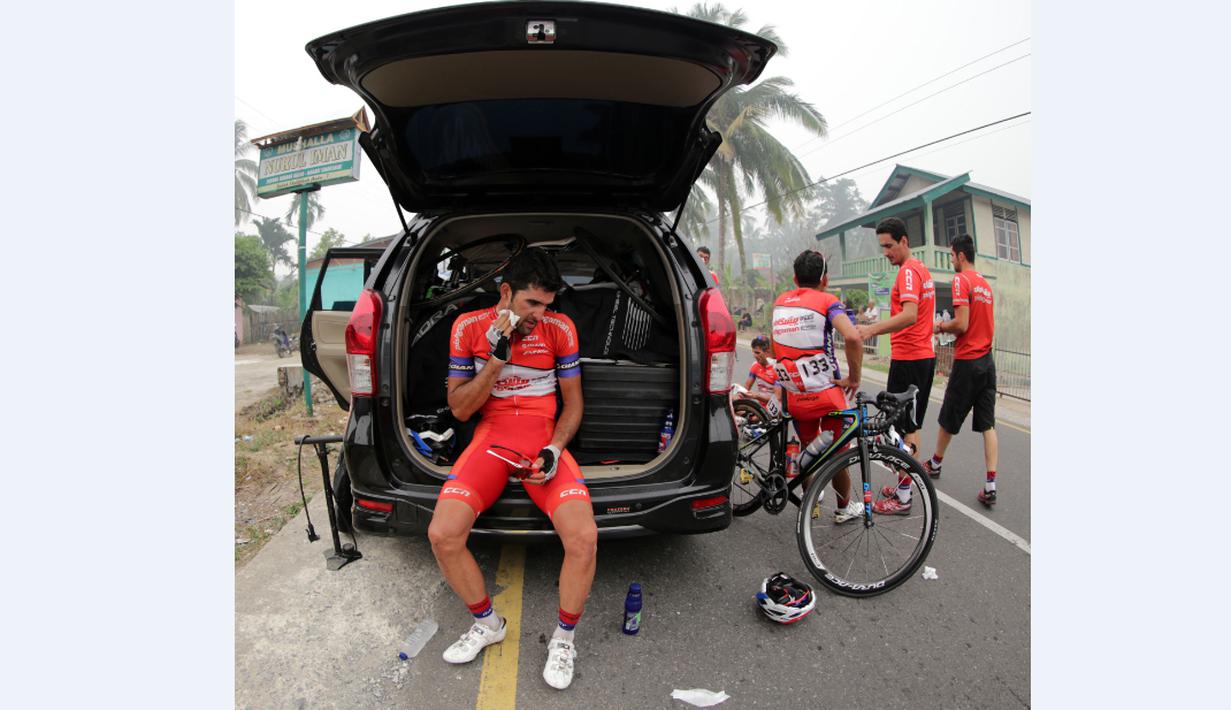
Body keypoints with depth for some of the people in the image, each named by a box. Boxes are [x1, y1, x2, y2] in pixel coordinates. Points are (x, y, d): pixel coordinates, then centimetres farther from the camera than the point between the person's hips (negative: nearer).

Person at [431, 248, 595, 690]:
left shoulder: (560, 328, -1)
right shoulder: (469, 327, 0)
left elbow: (573, 402, 6)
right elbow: (459, 409, 0)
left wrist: (554, 449, -12)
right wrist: (497, 358, -14)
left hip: (545, 439, 0)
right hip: (491, 437, 1)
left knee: (584, 538, -21)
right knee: (442, 535, -18)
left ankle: (564, 638, 8)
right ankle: (487, 624, 12)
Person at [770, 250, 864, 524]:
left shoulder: (781, 301, 6)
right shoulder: (827, 301, -9)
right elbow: (853, 338, -25)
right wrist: (853, 378, -13)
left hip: (794, 395, 4)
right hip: (826, 393, -4)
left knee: (807, 450, 23)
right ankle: (844, 508, 33)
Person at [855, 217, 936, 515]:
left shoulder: (908, 271, -15)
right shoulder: (922, 269, 17)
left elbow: (909, 315, -29)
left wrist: (872, 329, -41)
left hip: (908, 361, -10)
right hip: (924, 356, 10)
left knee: (902, 429, -5)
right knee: (911, 427, 15)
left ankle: (902, 497, 2)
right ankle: (904, 485, 26)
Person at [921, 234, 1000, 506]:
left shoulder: (961, 280, -11)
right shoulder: (986, 283, 13)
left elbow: (961, 324, -18)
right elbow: (989, 324, 19)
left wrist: (942, 326, 1)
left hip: (967, 361, -7)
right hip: (987, 361, 7)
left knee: (948, 418, 11)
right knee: (987, 424, 6)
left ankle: (935, 464, 30)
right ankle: (990, 485, 3)